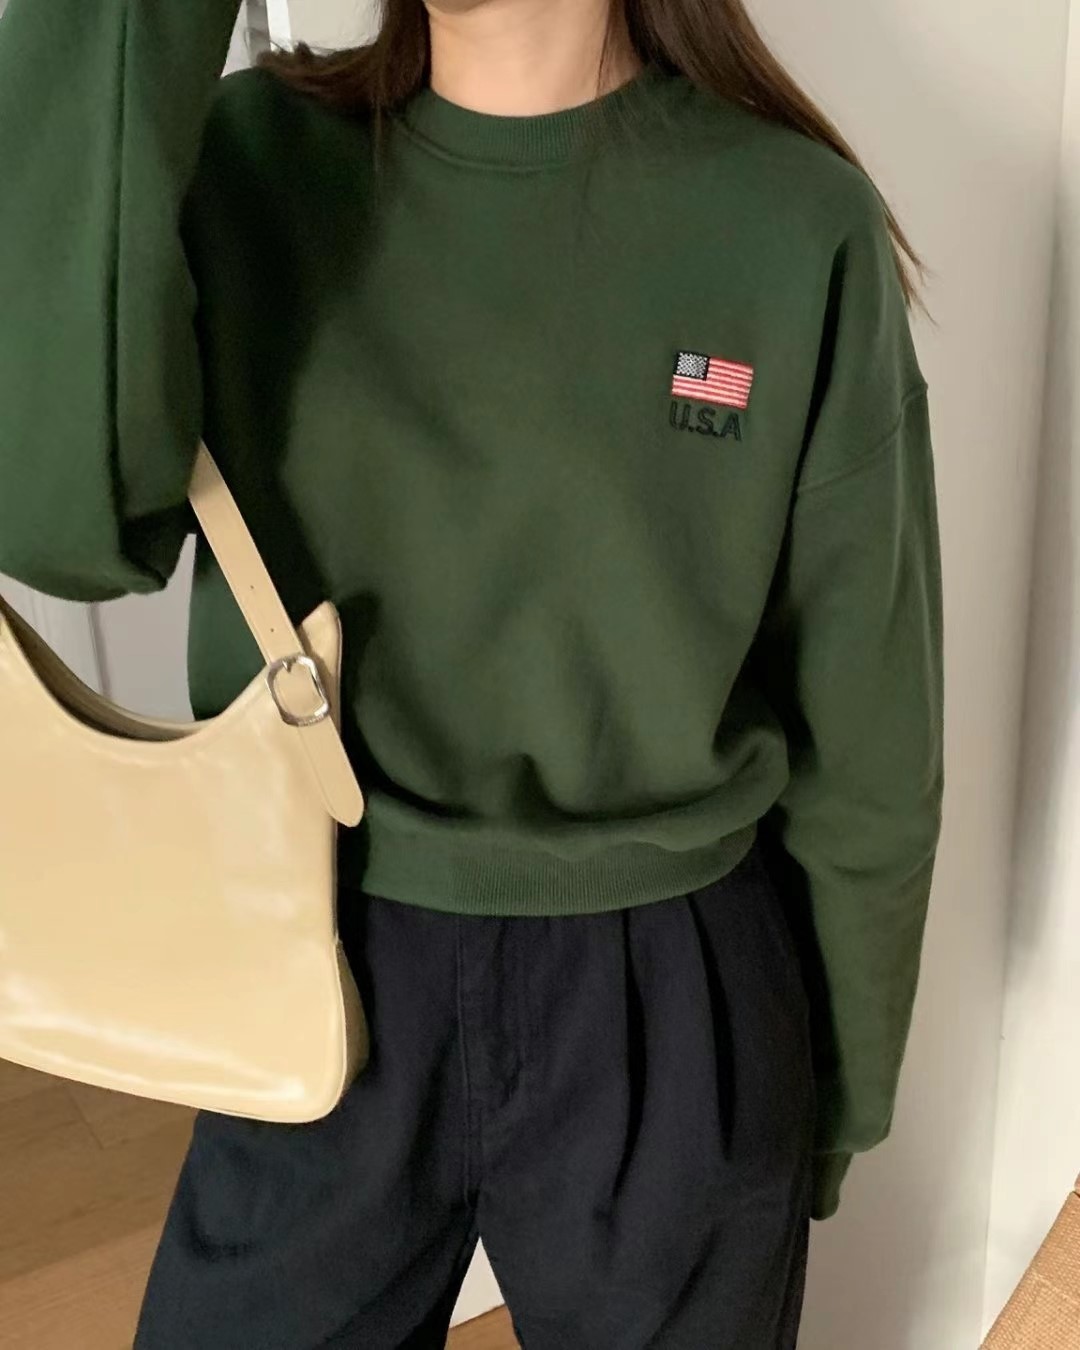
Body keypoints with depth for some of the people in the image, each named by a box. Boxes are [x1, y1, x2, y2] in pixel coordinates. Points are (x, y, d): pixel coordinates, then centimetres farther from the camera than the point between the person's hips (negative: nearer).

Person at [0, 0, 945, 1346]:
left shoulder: (799, 225, -12)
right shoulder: (252, 160, -6)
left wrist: (846, 1094, 5)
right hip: (333, 984, 2)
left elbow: (864, 729, -4)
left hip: (668, 1018, -1)